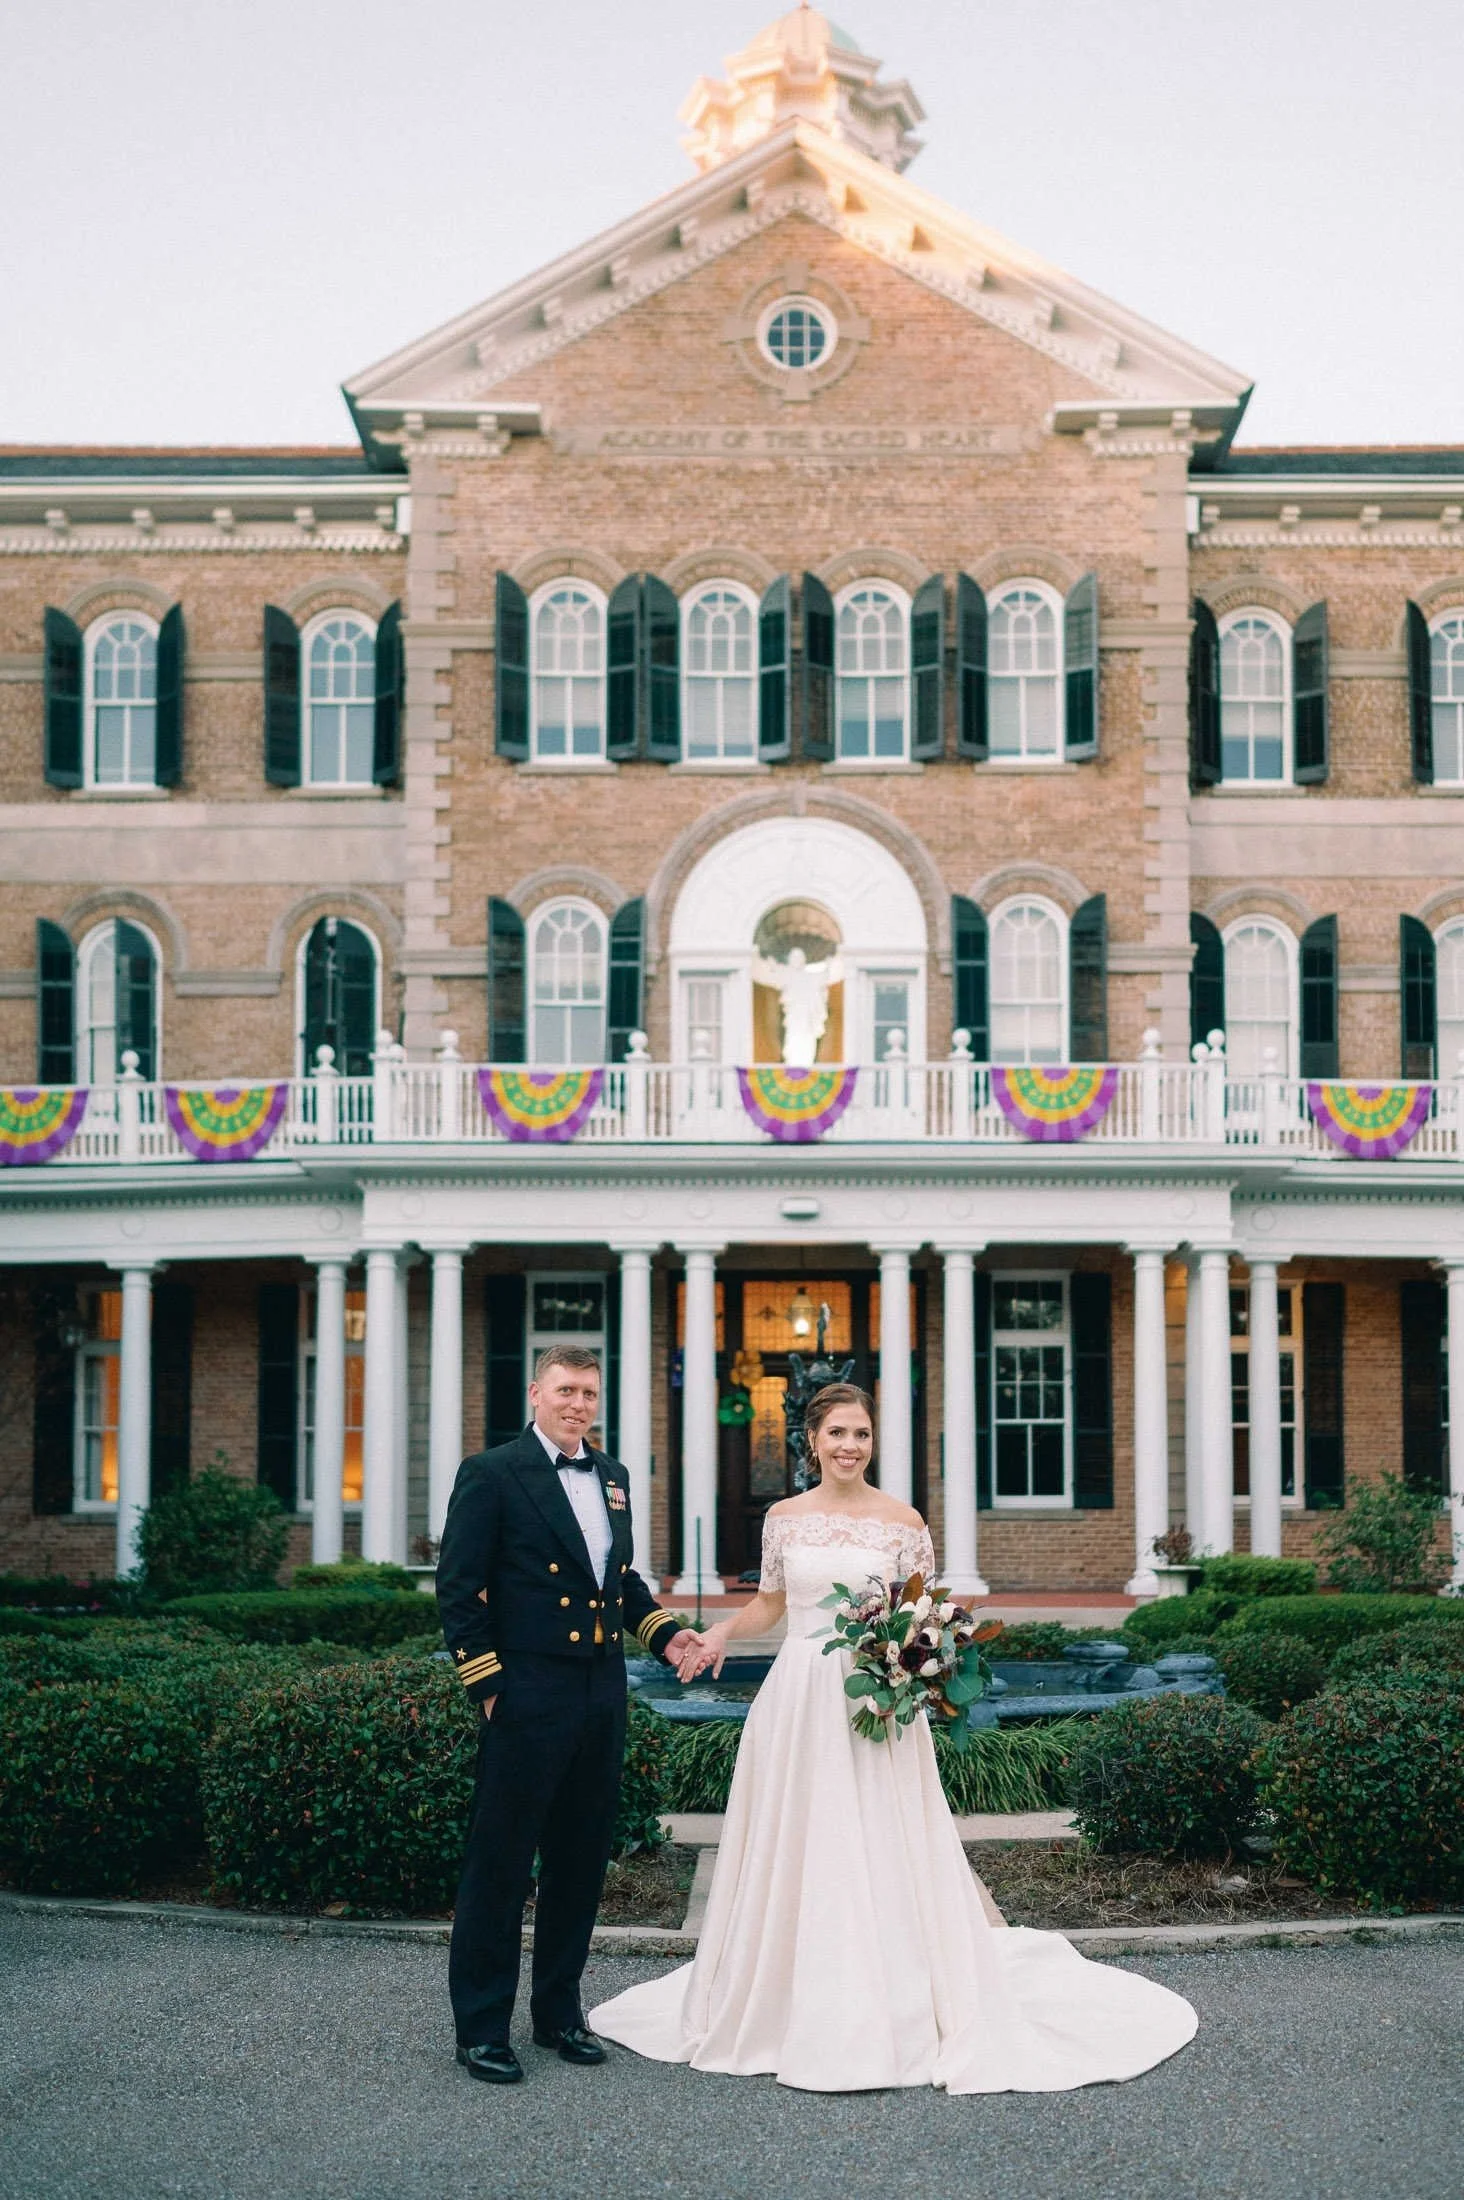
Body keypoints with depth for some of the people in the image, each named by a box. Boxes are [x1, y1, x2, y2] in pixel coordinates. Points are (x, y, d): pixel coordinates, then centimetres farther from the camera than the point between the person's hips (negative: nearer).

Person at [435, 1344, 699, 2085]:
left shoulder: (612, 1476, 14)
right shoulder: (492, 1474, -7)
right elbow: (458, 1587, -10)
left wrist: (662, 1631, 8)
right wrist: (486, 1683, -14)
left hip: (602, 1695, 7)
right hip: (528, 1697, -7)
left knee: (581, 1860, 15)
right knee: (500, 1863, 2)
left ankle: (559, 2010, 29)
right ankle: (480, 2026, 13)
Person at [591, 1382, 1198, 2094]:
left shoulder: (903, 1522, 0)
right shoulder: (785, 1518, 6)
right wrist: (721, 1632, 0)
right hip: (797, 1702, 2)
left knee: (879, 1853, -3)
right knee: (794, 1856, 5)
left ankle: (889, 2019, 7)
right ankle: (797, 2013, 17)